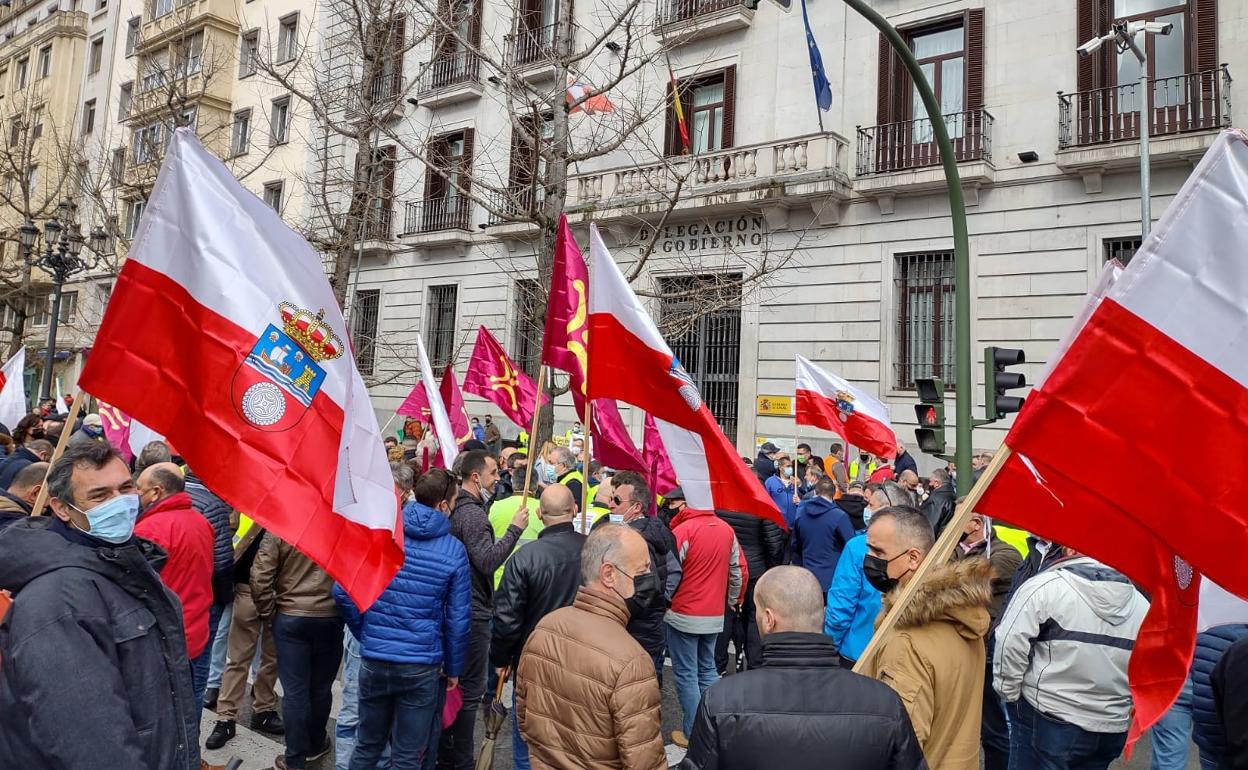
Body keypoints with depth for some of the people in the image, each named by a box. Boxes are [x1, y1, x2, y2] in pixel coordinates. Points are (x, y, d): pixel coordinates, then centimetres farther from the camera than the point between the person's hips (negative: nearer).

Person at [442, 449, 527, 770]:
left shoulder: (458, 508, 11)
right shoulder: (472, 513, -19)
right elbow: (487, 561, -26)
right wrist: (515, 528, -22)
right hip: (473, 611, -10)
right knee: (471, 689, 0)